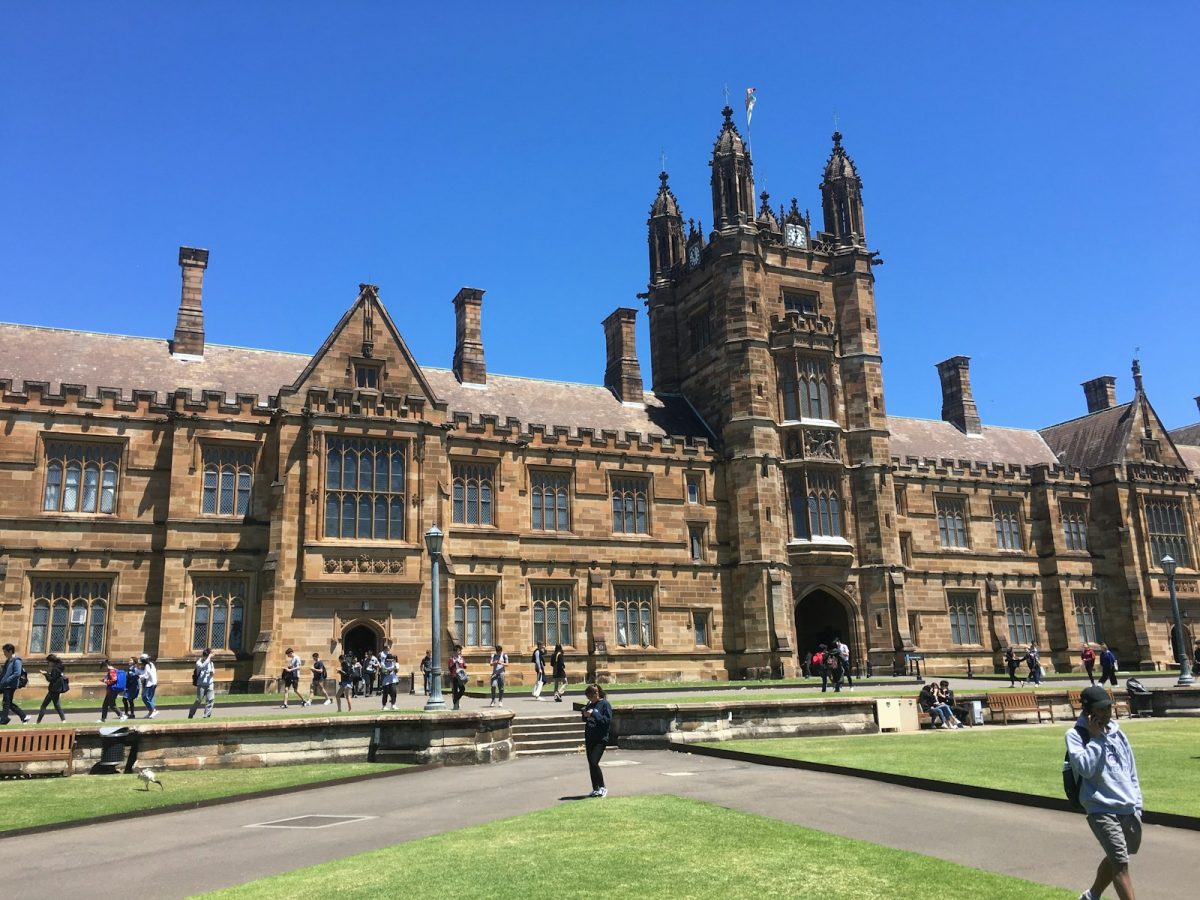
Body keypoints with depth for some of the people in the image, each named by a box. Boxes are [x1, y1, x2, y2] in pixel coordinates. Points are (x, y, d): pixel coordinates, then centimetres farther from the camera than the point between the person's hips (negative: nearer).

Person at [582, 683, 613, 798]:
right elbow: (585, 720, 21)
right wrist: (585, 714, -1)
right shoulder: (590, 704, 11)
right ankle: (595, 789, 19)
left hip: (600, 739, -7)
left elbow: (608, 720, -16)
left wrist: (594, 714, -20)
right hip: (589, 739, 7)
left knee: (594, 763, -15)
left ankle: (602, 788, -1)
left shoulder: (605, 704, -8)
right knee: (591, 764, 9)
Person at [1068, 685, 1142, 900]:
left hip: (1128, 809, 6)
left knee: (1115, 858, 18)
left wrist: (1137, 804, 14)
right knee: (1121, 863, -13)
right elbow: (1085, 768, -22)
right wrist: (1095, 737, -15)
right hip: (1101, 809, -6)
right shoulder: (1076, 735, -7)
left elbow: (1131, 771, 17)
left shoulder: (1116, 732, 10)